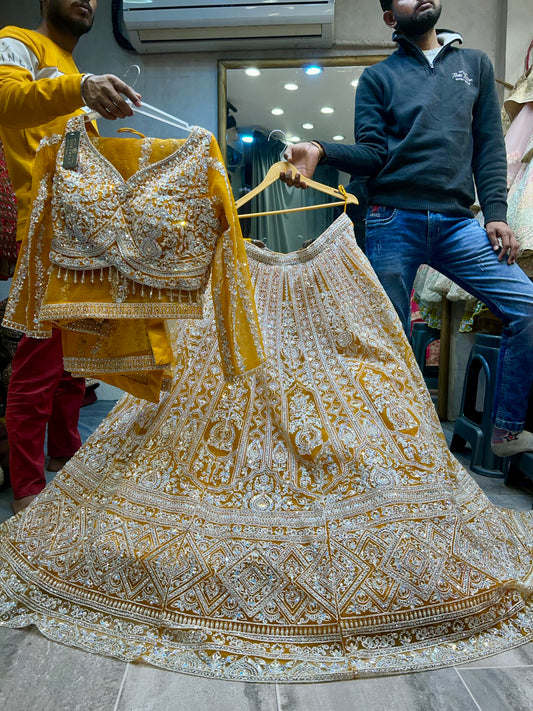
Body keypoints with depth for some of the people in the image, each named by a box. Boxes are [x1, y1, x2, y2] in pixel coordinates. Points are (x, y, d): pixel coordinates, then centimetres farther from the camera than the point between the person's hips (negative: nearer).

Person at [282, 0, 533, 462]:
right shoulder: (378, 77, 14)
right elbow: (371, 154, 2)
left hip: (457, 221, 2)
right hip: (395, 220, -2)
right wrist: (320, 152, -17)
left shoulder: (475, 64, 21)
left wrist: (496, 212, 1)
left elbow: (490, 145, 13)